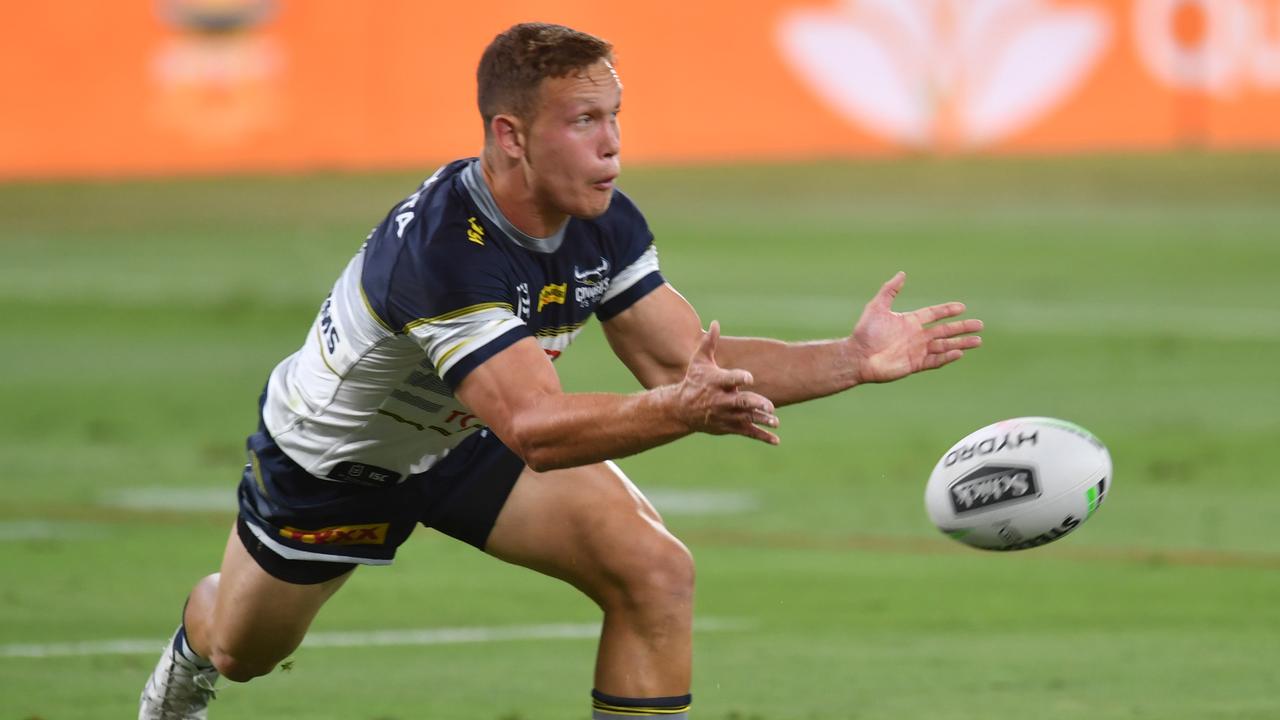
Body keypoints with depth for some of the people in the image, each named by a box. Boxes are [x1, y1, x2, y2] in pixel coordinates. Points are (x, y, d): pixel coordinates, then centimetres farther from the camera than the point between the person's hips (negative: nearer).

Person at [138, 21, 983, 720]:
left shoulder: (603, 225, -21)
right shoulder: (441, 250, -43)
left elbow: (682, 359, -16)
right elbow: (534, 430, -49)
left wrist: (851, 360, -28)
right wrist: (678, 411, -64)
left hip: (468, 442, 5)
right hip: (333, 459, -5)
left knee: (657, 571, -19)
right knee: (242, 652, 20)